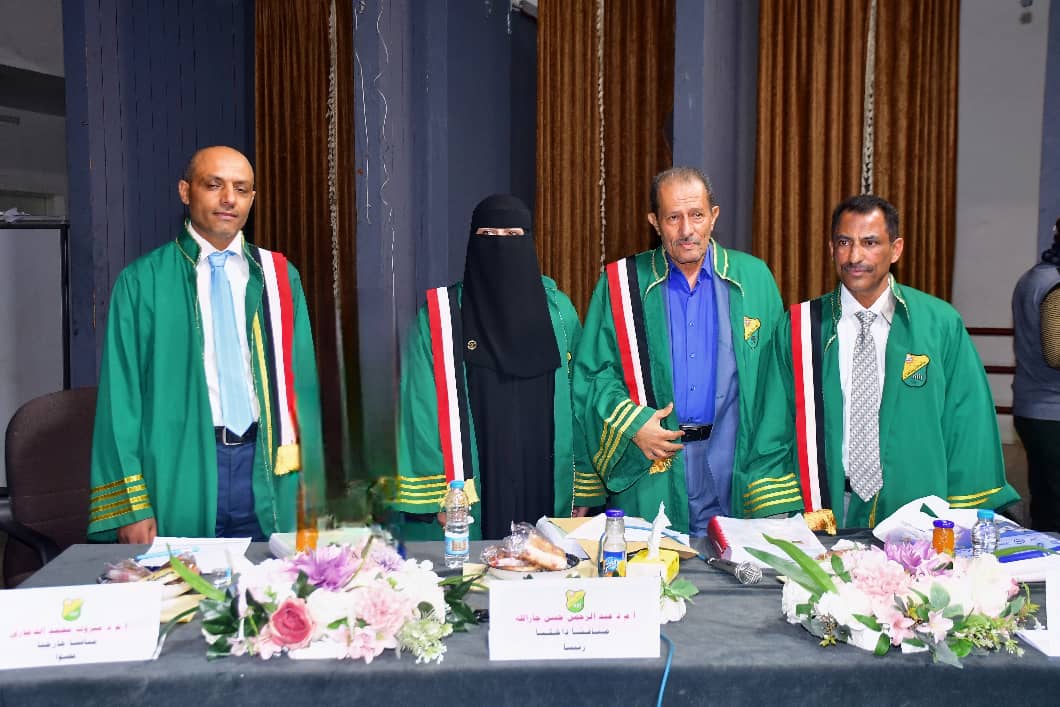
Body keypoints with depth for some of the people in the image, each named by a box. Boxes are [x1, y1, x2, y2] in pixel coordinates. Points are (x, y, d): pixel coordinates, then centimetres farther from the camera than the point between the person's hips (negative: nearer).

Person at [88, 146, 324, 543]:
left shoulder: (278, 278, 9)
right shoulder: (143, 282, 1)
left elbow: (301, 378, 9)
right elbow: (122, 394, -2)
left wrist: (310, 480, 4)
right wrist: (129, 506, -7)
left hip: (265, 471, 2)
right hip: (179, 472, -2)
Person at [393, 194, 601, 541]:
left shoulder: (558, 312, 4)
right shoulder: (439, 315, -1)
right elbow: (424, 408, -3)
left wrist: (584, 485, 1)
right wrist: (436, 495, -8)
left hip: (543, 485, 2)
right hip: (471, 486, -2)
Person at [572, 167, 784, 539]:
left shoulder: (753, 278, 6)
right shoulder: (621, 282, 2)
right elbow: (592, 371, 3)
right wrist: (632, 424, -11)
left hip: (731, 463, 1)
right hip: (648, 468, -1)